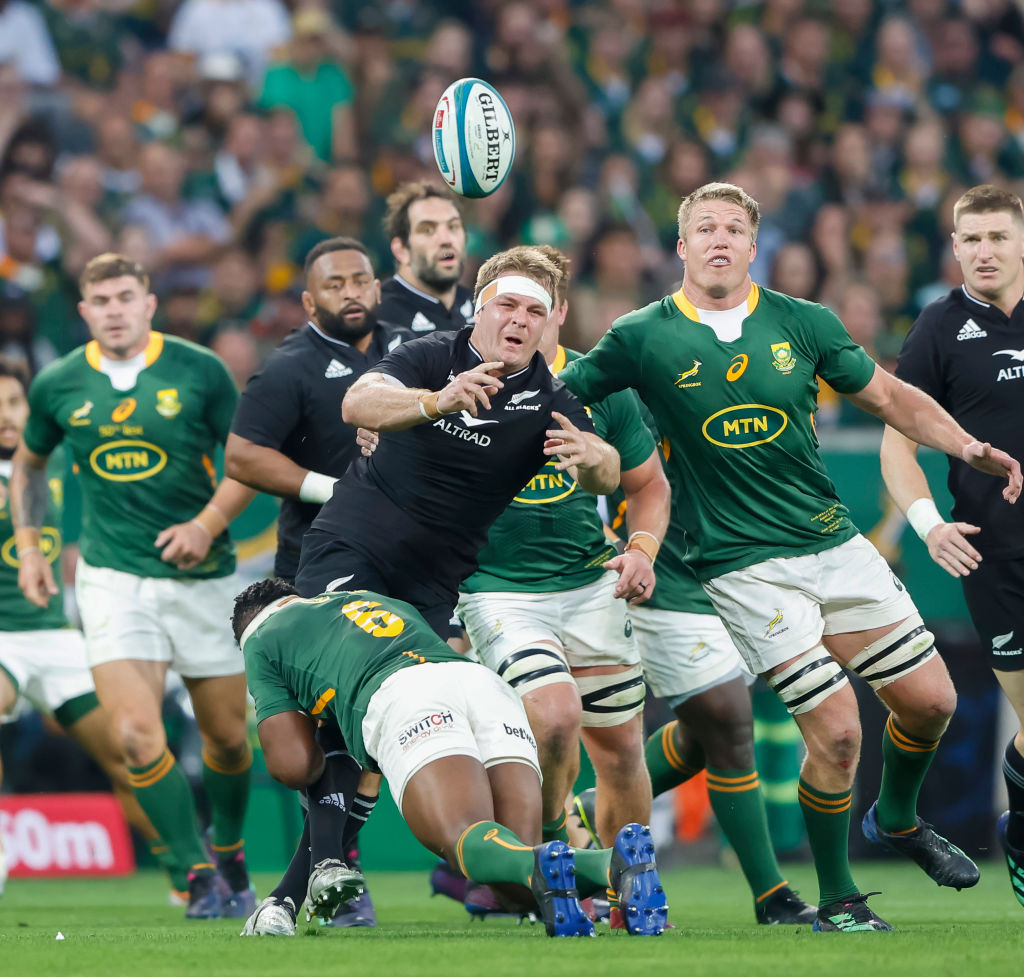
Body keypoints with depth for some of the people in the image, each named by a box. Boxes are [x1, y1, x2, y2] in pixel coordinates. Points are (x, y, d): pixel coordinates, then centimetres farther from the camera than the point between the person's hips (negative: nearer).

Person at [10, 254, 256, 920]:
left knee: (227, 736, 8)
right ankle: (198, 873, -5)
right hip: (113, 578, 0)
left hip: (201, 576, 0)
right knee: (136, 733, -17)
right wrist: (29, 545, 9)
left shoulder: (200, 371, -5)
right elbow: (29, 463, 19)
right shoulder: (58, 385, 1)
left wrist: (207, 524, -11)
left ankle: (230, 852, 35)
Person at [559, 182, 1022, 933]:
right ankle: (836, 899, 6)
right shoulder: (642, 338, -3)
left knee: (930, 701, 3)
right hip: (744, 565, -4)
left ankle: (901, 816, 35)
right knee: (837, 730, -14)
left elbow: (890, 397, 12)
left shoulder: (806, 324, 4)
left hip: (836, 544, 4)